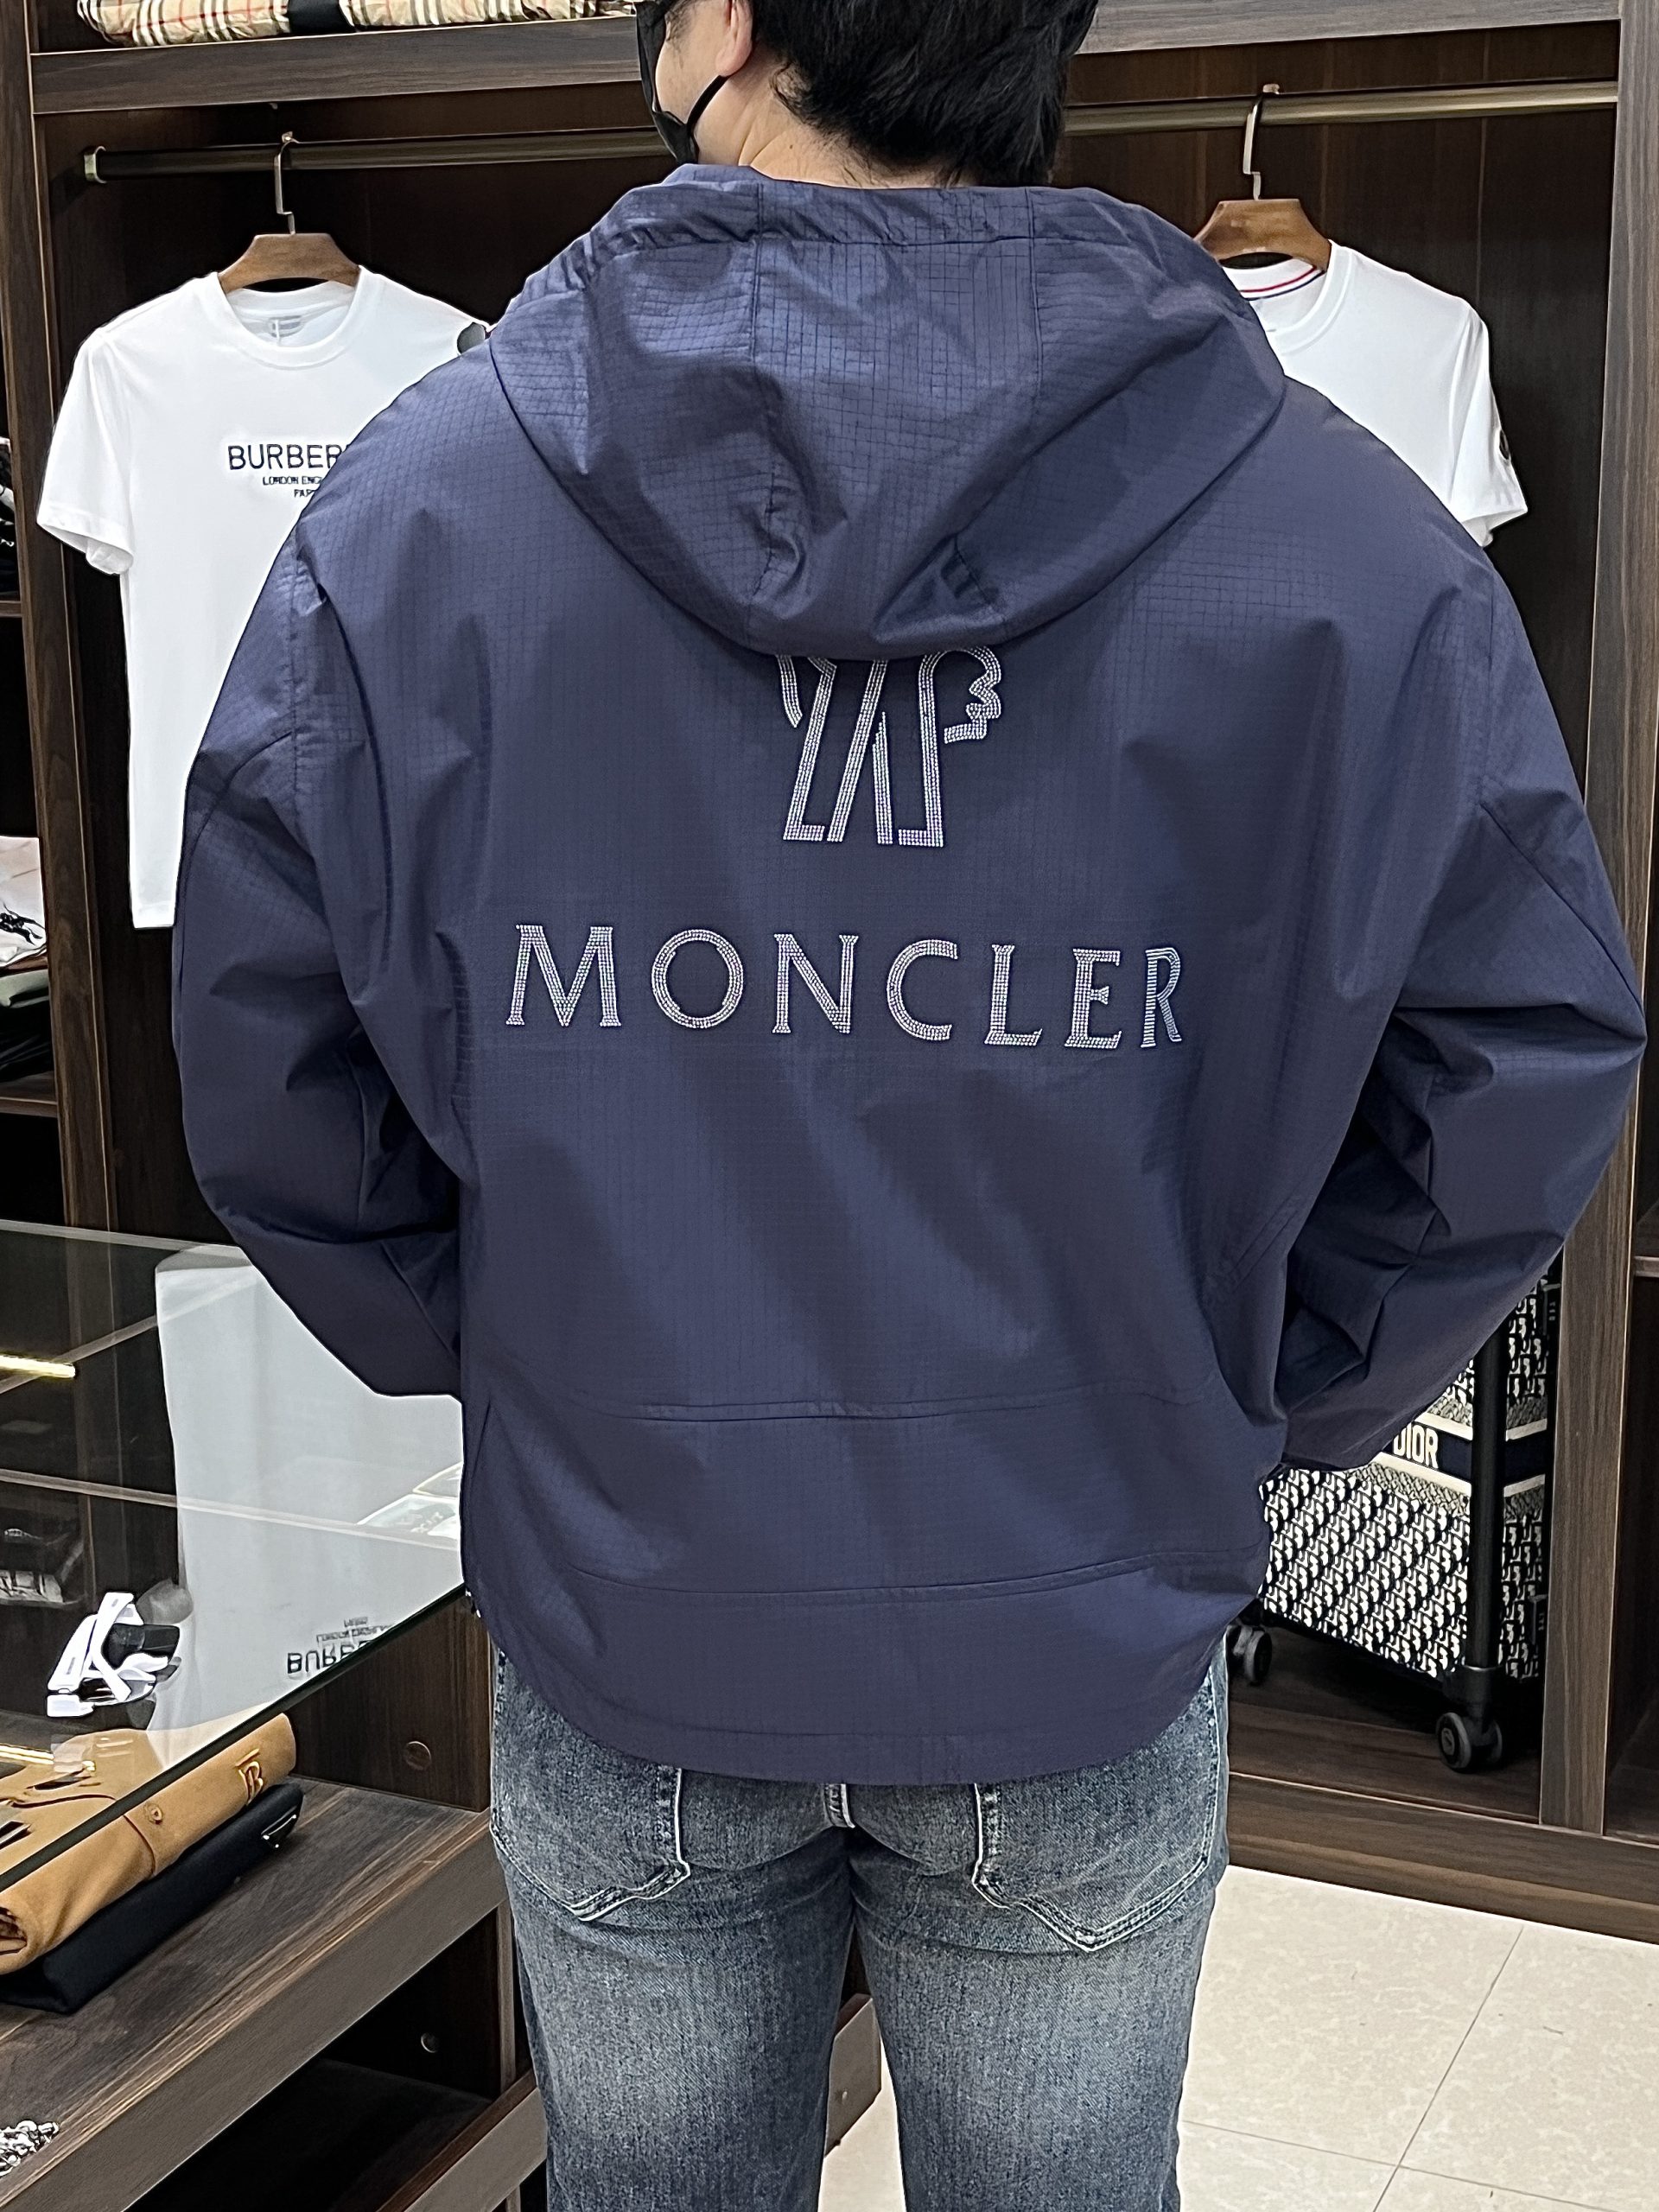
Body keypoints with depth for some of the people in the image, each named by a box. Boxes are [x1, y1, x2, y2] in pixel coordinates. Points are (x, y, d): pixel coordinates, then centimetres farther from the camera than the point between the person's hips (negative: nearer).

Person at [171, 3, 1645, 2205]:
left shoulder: (412, 508, -11)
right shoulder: (1337, 540, -12)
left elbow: (268, 1073, -5)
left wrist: (498, 1347, 8)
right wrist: (1248, 1402, 4)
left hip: (614, 1613, 1)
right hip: (1090, 1639, 0)